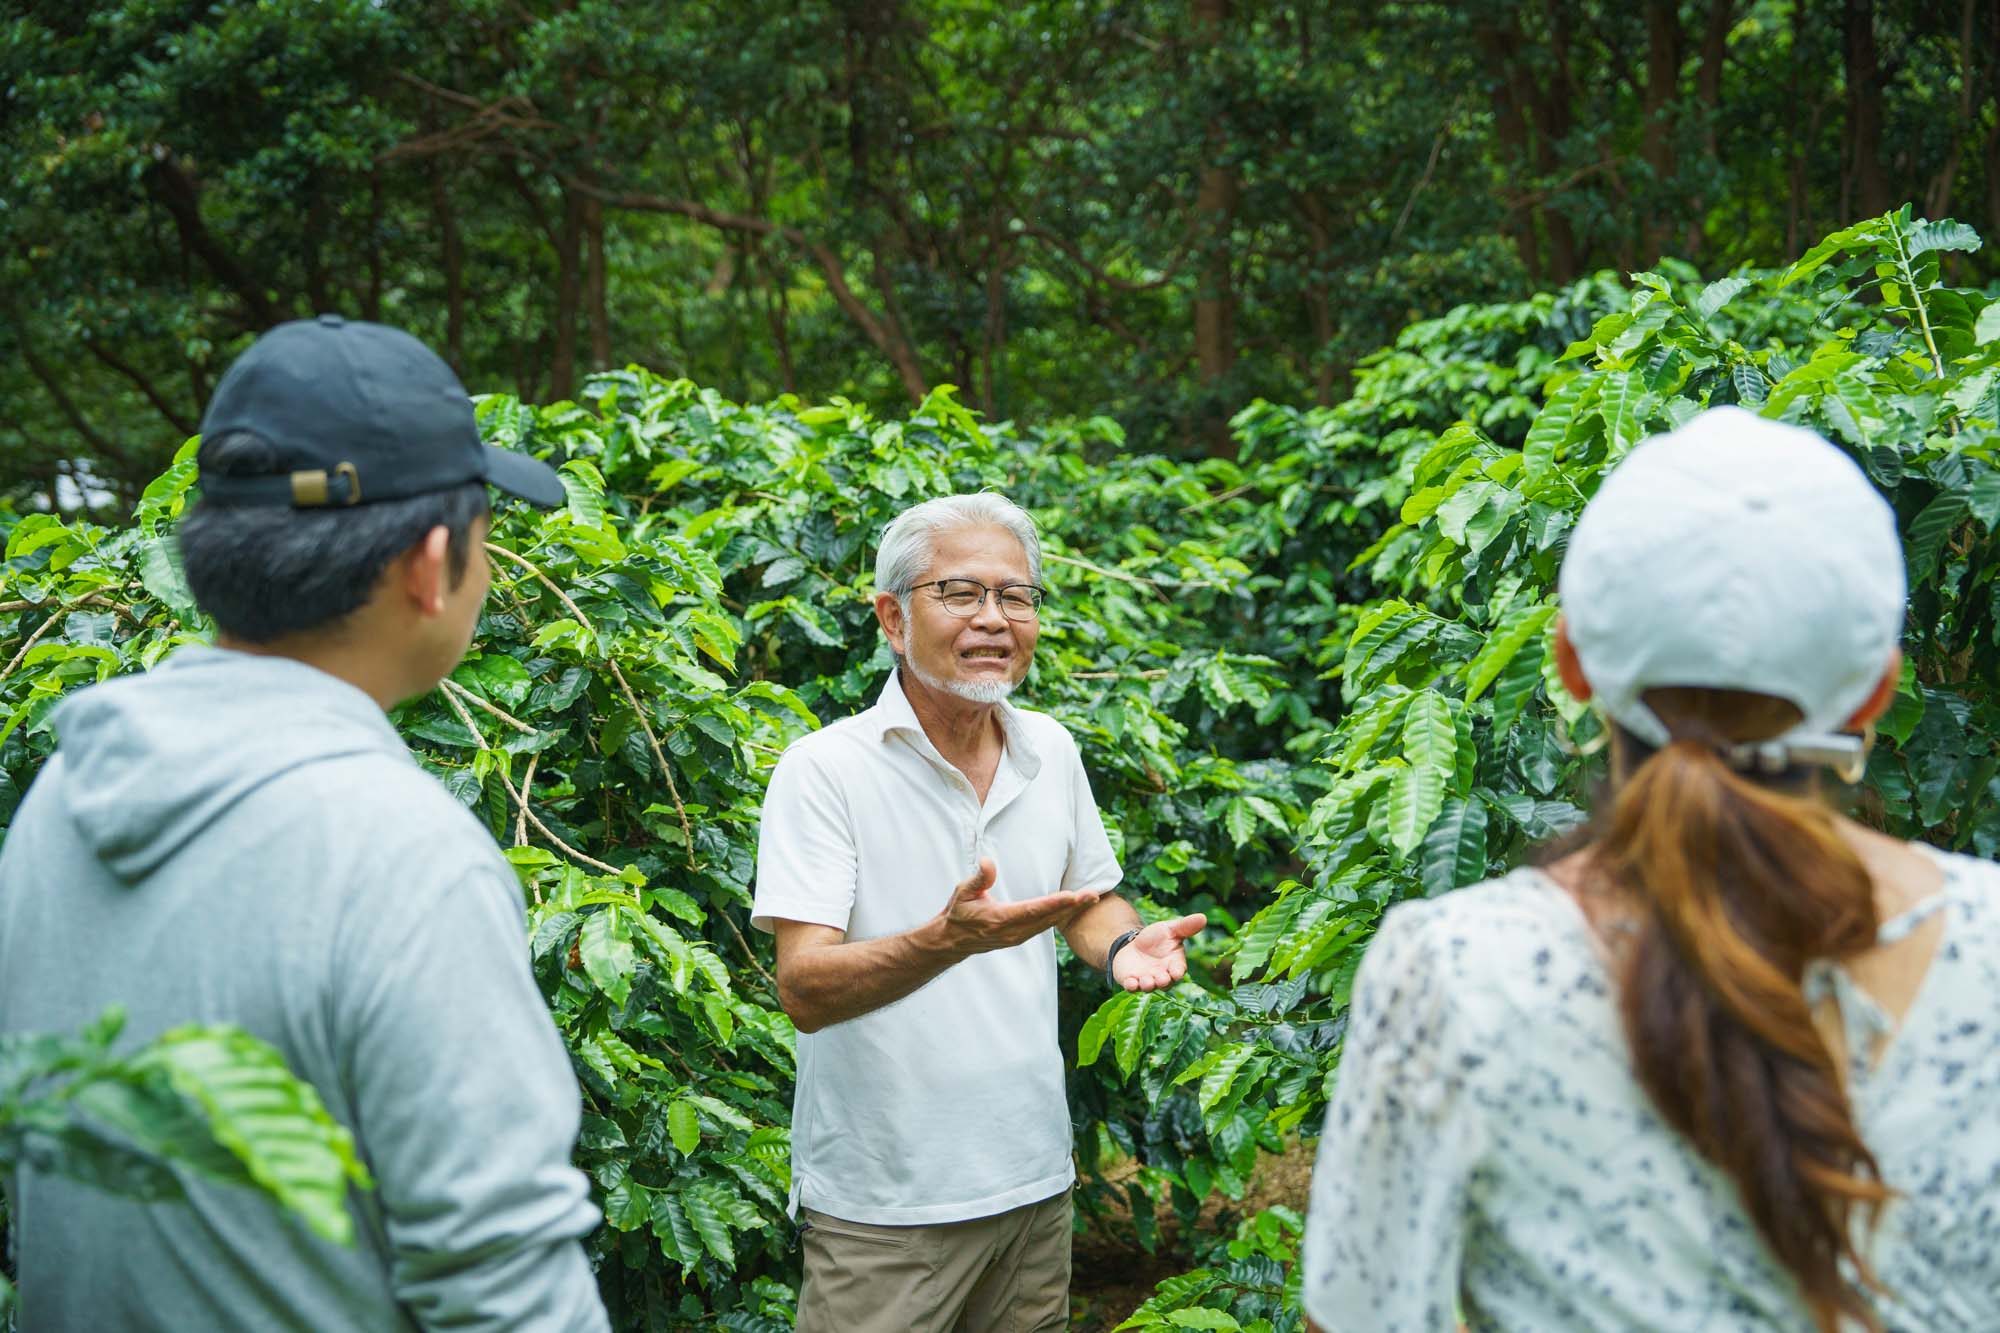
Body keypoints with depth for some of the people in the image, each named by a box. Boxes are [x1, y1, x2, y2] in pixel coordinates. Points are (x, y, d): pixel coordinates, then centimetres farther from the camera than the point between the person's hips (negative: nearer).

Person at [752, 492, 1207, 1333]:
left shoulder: (1050, 750, 4)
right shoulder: (824, 770, -13)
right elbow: (803, 991, -21)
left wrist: (1125, 946, -6)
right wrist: (949, 939, -37)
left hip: (1033, 1182, 5)